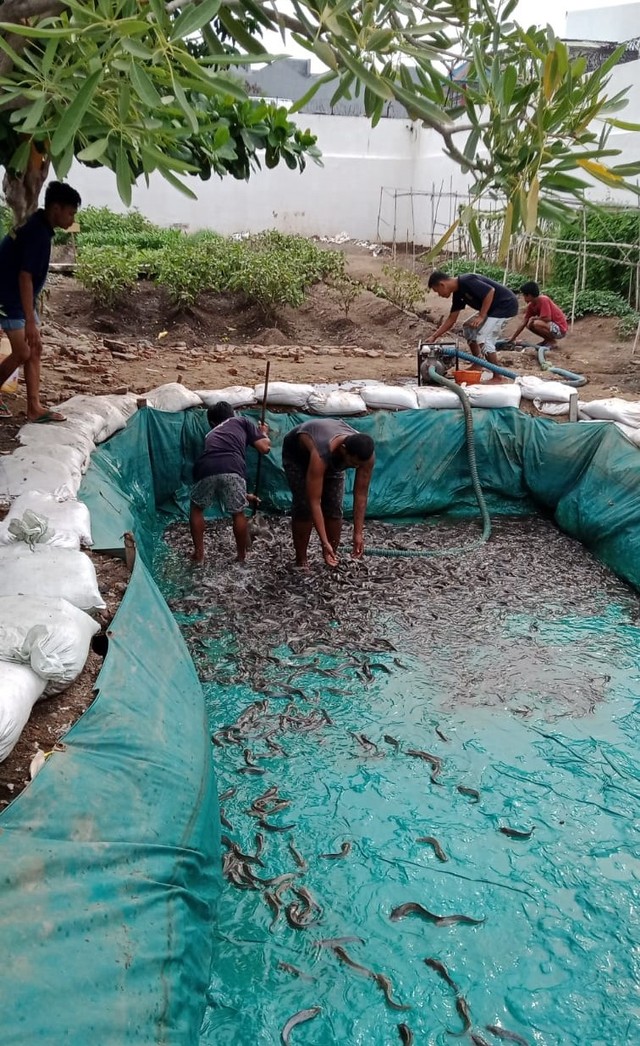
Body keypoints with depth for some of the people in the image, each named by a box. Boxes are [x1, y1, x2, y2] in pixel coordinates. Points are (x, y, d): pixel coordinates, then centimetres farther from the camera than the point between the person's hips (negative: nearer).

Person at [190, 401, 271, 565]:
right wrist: (263, 433, 43)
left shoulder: (211, 435, 40)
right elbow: (265, 447, 18)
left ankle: (199, 554, 30)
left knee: (196, 508, 29)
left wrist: (243, 495, 59)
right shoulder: (242, 421, 28)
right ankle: (241, 557, 31)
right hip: (232, 469, -3)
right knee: (238, 513, 20)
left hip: (206, 469, 3)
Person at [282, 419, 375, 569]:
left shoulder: (365, 455, -33)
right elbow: (314, 503, -44)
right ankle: (301, 561, 1)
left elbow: (361, 495, -23)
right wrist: (324, 542, -44)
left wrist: (358, 533, -23)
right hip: (296, 454, -4)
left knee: (335, 509, -5)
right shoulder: (321, 455, -47)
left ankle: (332, 558, 10)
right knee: (304, 507, -13)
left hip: (334, 459, 4)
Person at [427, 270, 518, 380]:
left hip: (506, 304, -10)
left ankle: (497, 377, -11)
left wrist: (481, 316, -23)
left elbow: (490, 291, -26)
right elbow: (451, 319, 14)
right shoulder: (458, 293, 8)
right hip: (493, 307, 10)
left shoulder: (466, 281, -21)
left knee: (483, 338, -16)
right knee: (468, 327, 17)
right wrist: (434, 336, 11)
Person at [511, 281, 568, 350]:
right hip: (551, 325, 9)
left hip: (560, 329, -9)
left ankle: (553, 342, -9)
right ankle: (547, 340, 13)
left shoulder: (543, 300, -22)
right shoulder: (531, 305, 3)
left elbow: (547, 318, -28)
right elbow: (523, 323, 6)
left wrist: (534, 318, -11)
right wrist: (513, 338, 6)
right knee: (529, 324, 7)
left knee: (536, 323, -30)